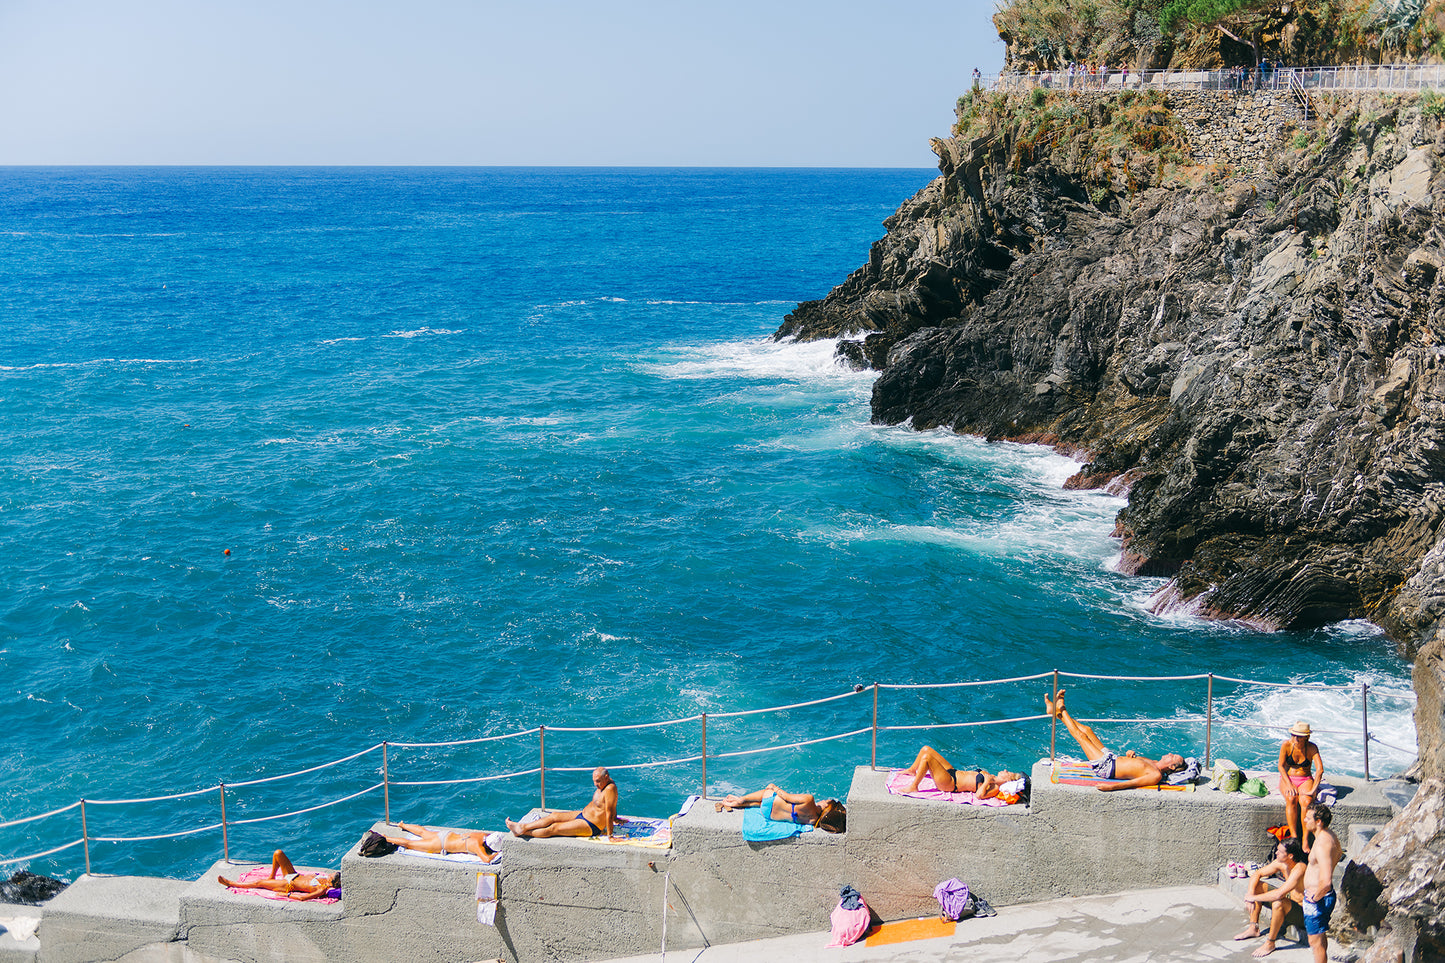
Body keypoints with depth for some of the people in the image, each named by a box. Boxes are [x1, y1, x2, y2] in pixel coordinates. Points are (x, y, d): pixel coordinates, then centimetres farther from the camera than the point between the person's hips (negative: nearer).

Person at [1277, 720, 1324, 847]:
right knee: (1291, 799, -32)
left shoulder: (1312, 748, -9)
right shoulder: (1286, 745, -8)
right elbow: (1281, 766, -6)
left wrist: (1313, 789, -26)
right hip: (1287, 778, 0)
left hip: (1306, 780, 0)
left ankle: (1305, 838, -25)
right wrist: (1289, 785, -19)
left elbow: (1320, 769, -16)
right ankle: (1294, 836, -30)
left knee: (1306, 802, -32)